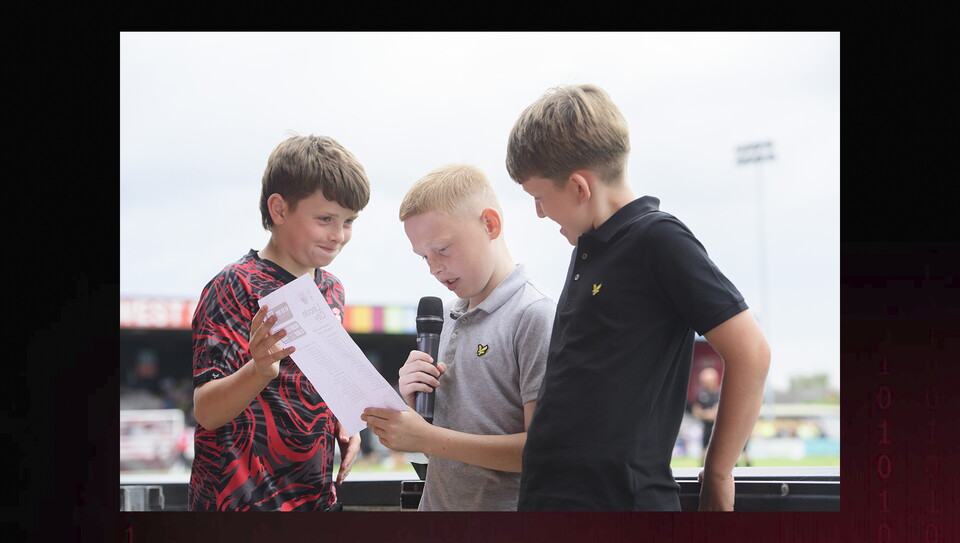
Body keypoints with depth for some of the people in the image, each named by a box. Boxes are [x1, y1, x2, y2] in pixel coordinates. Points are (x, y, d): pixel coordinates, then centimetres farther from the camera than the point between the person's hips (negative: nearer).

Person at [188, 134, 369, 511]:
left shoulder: (332, 289, 8)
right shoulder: (235, 287, -14)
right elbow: (205, 410, -22)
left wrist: (343, 424, 4)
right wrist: (259, 370, -39)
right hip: (243, 500, -7)